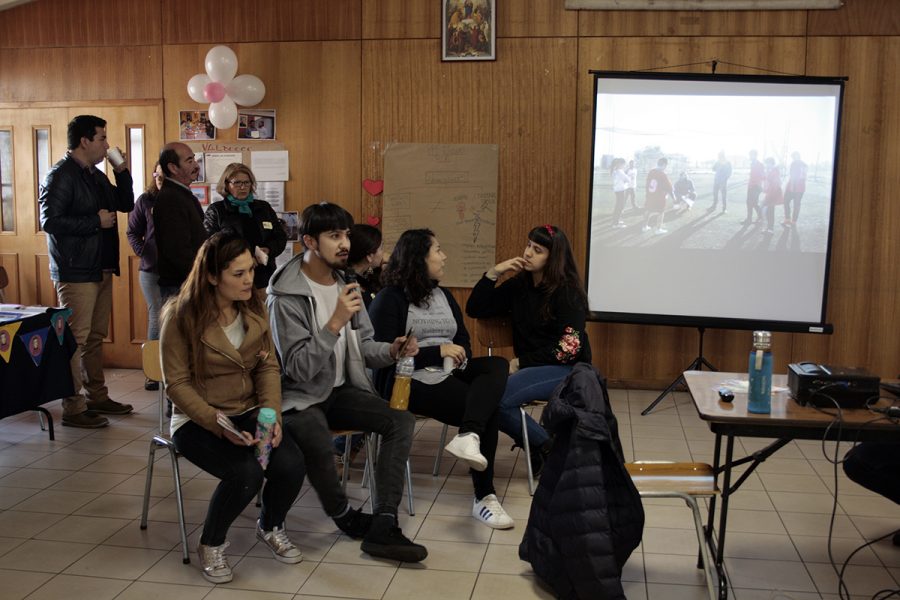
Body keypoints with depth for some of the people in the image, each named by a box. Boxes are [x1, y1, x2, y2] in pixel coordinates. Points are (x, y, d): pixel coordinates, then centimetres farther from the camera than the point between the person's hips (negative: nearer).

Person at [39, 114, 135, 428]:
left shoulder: (96, 175, 15)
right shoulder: (61, 175, -12)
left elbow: (126, 204, 21)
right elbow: (49, 220, -20)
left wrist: (122, 173, 7)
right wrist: (96, 221, -17)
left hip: (101, 269, 9)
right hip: (76, 272, -9)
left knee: (96, 337, 15)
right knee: (76, 340, -6)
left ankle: (97, 397, 25)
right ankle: (73, 408, 0)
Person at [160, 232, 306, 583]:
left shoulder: (254, 309, 1)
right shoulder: (182, 316, -15)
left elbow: (268, 367, 1)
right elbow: (177, 385, -14)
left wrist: (272, 415, -15)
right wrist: (218, 425, -26)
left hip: (249, 413, 5)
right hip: (198, 419, -4)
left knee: (291, 464, -22)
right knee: (247, 472, -31)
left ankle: (270, 527, 13)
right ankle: (211, 544, 1)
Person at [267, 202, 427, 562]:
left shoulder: (344, 283, 5)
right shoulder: (286, 296, -16)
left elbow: (362, 347, 11)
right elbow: (298, 369, -21)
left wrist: (390, 351, -11)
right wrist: (335, 322, -30)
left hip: (340, 389, 7)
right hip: (301, 396, -6)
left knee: (401, 422, -15)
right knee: (319, 446, -36)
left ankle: (382, 528, -16)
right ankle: (345, 516, -4)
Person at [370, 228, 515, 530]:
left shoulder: (444, 295, 20)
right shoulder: (390, 299, -3)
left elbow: (464, 341, 19)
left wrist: (460, 356, -7)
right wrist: (438, 351, -15)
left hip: (449, 374, 7)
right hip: (410, 381, -7)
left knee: (497, 364, -21)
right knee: (488, 412, -22)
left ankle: (469, 436, -38)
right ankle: (484, 497, -13)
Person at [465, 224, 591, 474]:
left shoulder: (568, 292, -9)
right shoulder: (518, 285, 7)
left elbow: (569, 348, -15)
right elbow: (475, 310, 7)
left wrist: (520, 363, -15)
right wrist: (493, 273, -5)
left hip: (567, 369, -6)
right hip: (529, 368, 6)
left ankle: (547, 447, -8)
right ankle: (537, 444, -6)